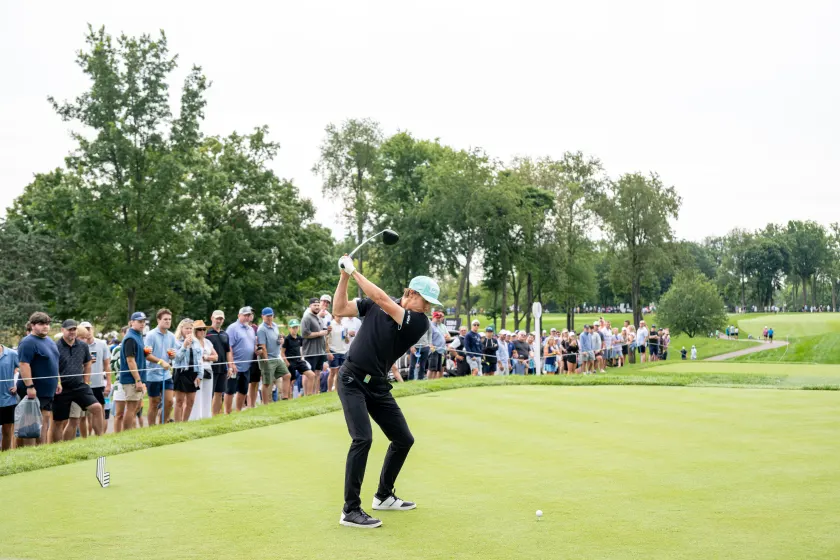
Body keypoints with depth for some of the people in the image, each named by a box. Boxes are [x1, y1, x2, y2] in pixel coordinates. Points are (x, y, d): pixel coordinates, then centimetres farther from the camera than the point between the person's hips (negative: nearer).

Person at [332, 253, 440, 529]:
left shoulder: (419, 322, -8)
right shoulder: (375, 304, -2)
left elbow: (382, 300, -21)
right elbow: (340, 309, 0)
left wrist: (354, 271, -19)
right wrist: (344, 275, -10)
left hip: (378, 386, 4)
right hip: (352, 380, -4)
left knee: (404, 439, 8)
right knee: (363, 438, -20)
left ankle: (383, 496, 30)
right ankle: (350, 511, -15)